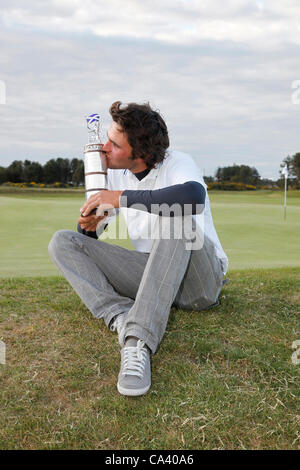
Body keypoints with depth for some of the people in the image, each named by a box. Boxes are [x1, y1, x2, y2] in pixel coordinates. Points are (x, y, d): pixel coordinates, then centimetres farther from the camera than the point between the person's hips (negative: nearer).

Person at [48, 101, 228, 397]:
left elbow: (195, 196, -39)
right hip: (150, 275, 5)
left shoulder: (177, 164, -12)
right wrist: (89, 226, -12)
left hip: (199, 282, -5)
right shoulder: (116, 175, 5)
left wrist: (122, 197, -32)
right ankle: (121, 317, -27)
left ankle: (140, 340, -43)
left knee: (175, 214, -36)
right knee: (62, 242, -5)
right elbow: (89, 238, 12)